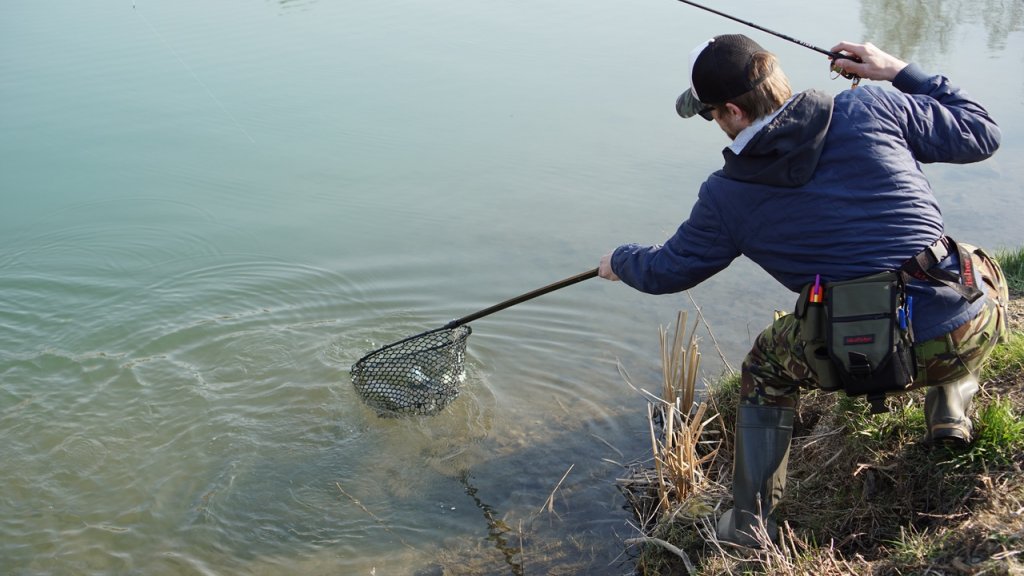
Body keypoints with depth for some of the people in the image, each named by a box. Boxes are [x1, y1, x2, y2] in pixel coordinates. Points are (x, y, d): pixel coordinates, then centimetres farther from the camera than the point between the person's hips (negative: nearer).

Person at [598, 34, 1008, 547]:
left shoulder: (727, 197, 0)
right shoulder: (872, 110, 0)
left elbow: (666, 271, 15)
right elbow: (980, 134, 12)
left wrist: (620, 262, 38)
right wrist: (900, 74, 22)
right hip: (970, 335, 2)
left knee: (765, 366, 28)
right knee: (980, 270, 36)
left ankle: (749, 525, 25)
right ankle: (951, 403, 27)